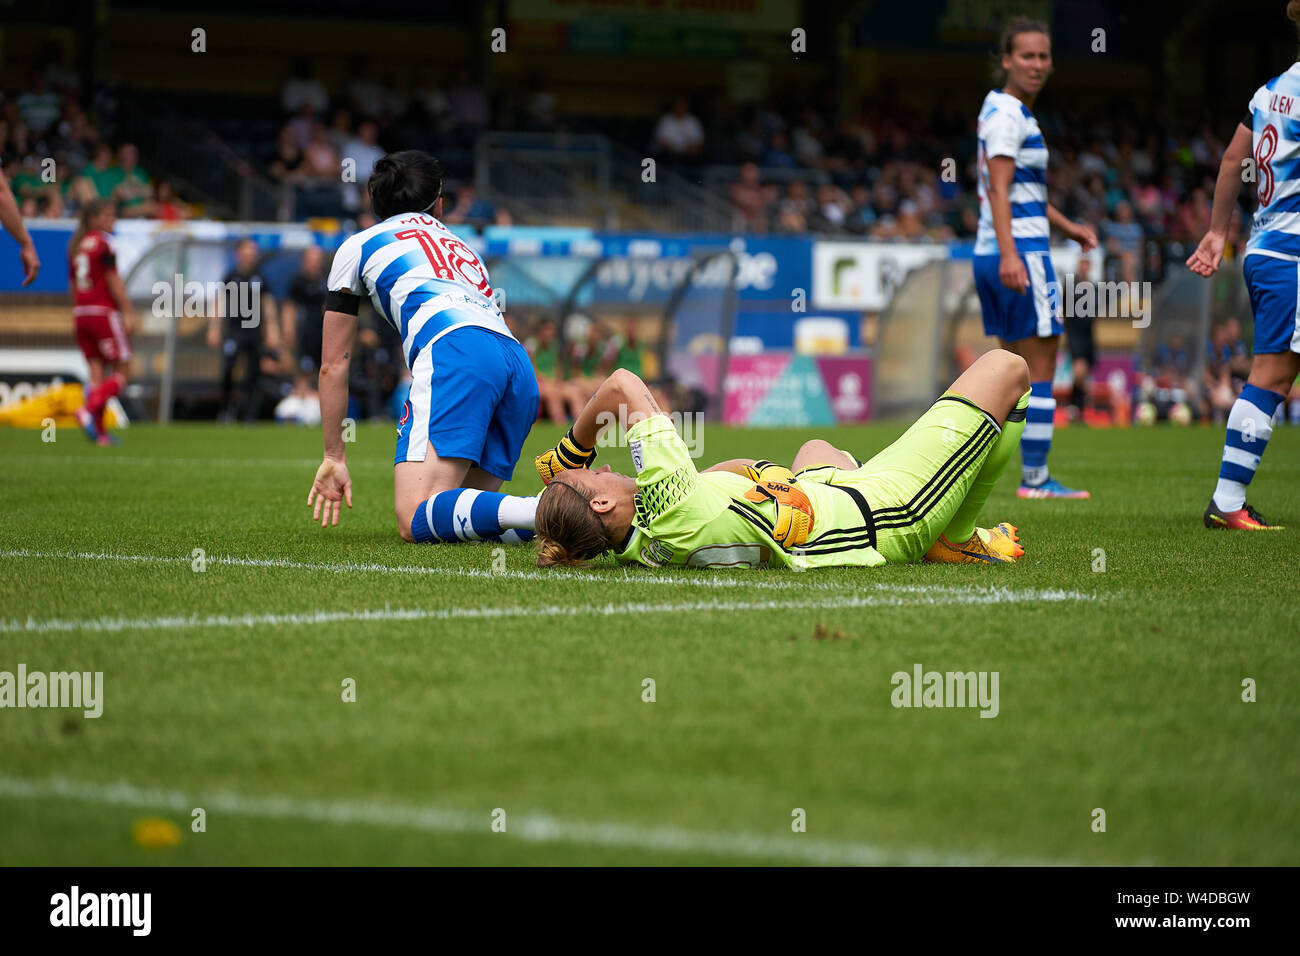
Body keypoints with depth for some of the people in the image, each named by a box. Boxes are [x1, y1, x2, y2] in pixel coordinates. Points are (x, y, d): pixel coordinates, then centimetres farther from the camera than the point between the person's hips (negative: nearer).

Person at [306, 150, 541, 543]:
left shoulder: (358, 246, 26)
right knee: (454, 512, 8)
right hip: (521, 366, 6)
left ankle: (549, 512, -41)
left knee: (416, 521, -17)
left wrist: (334, 457, 34)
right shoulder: (462, 246, 40)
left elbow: (333, 366, 27)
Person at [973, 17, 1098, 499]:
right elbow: (998, 190, -22)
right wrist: (1009, 254, -31)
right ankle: (1035, 478, -3)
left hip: (993, 254, 10)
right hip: (1021, 251, -10)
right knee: (1041, 365, -5)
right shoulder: (1006, 114, -12)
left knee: (1014, 365, 14)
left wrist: (1066, 226, 33)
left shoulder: (1009, 111, 19)